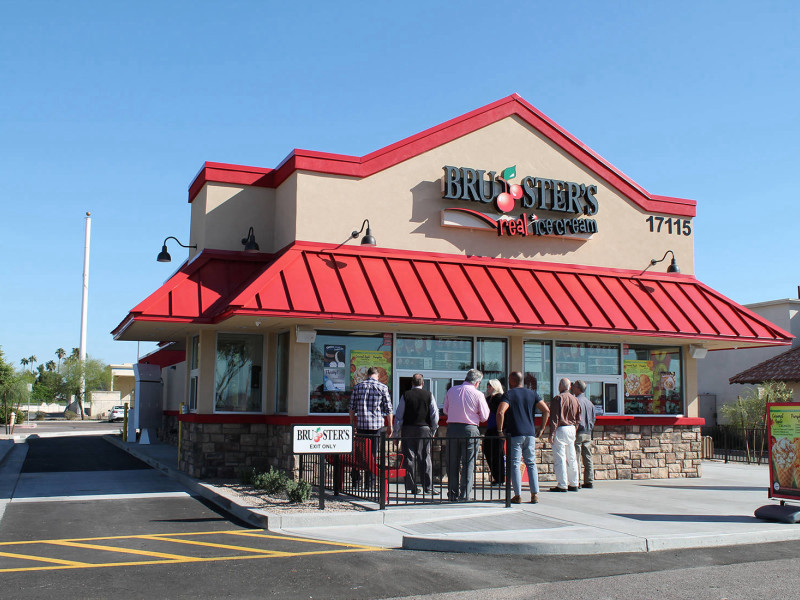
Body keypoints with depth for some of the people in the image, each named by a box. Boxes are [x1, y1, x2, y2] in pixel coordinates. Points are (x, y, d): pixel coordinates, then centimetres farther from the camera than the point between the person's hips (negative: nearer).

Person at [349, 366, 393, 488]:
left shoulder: (357, 386, 6)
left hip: (361, 424, 2)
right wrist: (390, 426, 7)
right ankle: (369, 482, 6)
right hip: (377, 424, -2)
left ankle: (355, 480, 11)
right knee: (373, 454, 5)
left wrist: (352, 423, 18)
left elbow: (352, 407, 8)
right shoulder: (383, 387, 0)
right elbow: (388, 409, 0)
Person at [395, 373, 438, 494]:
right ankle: (427, 486, 4)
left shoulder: (406, 395, 1)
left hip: (408, 429, 0)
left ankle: (412, 486, 4)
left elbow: (399, 415, 0)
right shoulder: (429, 395, 2)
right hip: (424, 429, 0)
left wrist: (397, 430, 7)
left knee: (409, 458, 4)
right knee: (425, 457, 5)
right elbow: (435, 414, 1)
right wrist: (433, 430, 12)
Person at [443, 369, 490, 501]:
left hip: (452, 428, 3)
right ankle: (464, 495, 2)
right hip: (470, 430, -3)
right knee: (468, 464, 4)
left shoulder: (451, 391, 5)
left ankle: (452, 494, 16)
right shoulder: (478, 394, -5)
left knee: (452, 463, 12)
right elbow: (484, 416, 1)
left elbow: (445, 411, 15)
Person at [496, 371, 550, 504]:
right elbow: (546, 410, 5)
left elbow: (500, 412, -20)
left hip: (514, 434, -4)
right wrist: (541, 428, 10)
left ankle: (518, 495, -1)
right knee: (531, 464, 11)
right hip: (530, 433, 4)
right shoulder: (532, 394, 10)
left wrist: (500, 430, -10)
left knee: (515, 464, 1)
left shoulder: (509, 394, -4)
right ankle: (535, 494, 5)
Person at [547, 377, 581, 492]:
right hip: (571, 429, 7)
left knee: (559, 458, -4)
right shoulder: (575, 400, 11)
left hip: (560, 430, -7)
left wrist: (551, 433, -12)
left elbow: (554, 418, -13)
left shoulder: (558, 398, -9)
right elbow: (578, 418, 13)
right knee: (571, 459, 13)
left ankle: (562, 485, -6)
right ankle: (574, 484, 17)